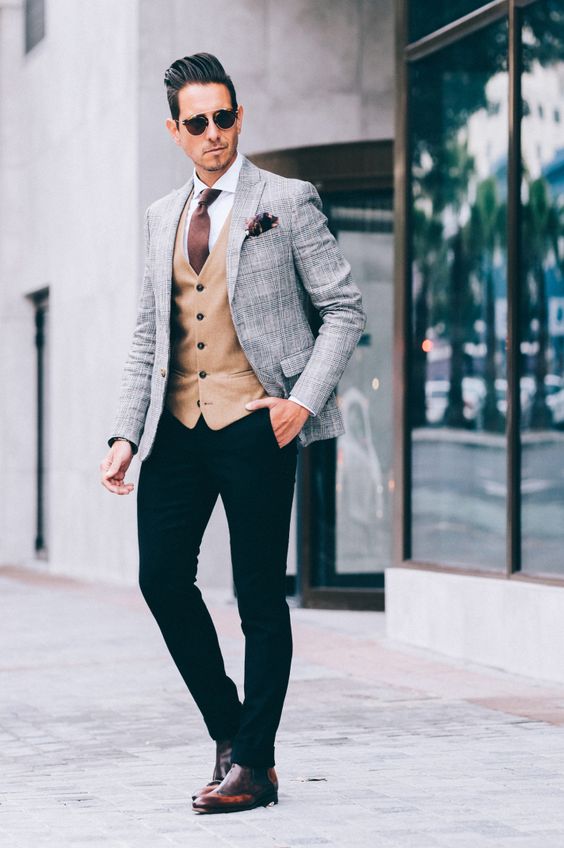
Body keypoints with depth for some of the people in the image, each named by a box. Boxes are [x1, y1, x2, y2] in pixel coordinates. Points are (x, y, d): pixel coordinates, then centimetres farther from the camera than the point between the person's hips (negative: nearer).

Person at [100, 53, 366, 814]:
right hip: (178, 428, 5)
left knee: (260, 597, -2)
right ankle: (228, 731, 18)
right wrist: (125, 435, 8)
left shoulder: (287, 202, 0)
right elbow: (148, 336, 17)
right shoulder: (163, 216, 15)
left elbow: (344, 311, 0)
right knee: (162, 578, 0)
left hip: (254, 427, -5)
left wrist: (304, 399, -12)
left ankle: (252, 765, 6)